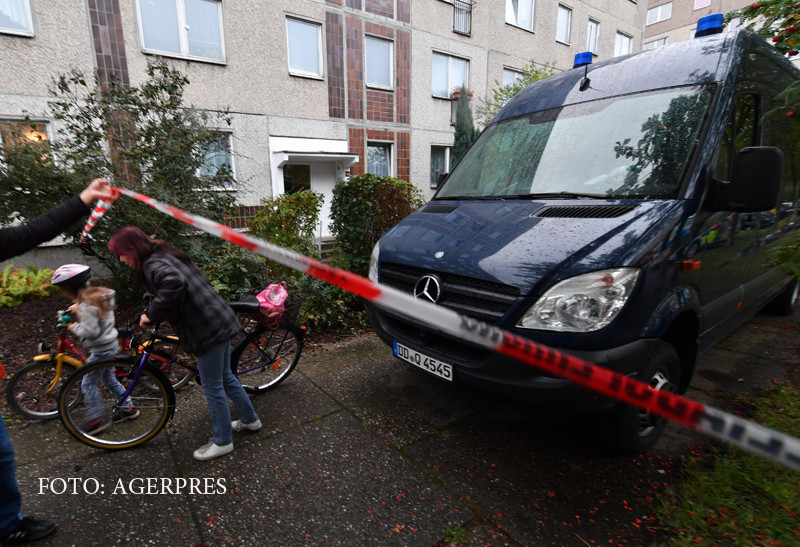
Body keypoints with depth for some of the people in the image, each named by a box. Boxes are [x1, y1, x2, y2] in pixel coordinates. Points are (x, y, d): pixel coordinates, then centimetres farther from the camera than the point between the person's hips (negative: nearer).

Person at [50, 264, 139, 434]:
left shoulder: (86, 306, -24)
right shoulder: (98, 295, 3)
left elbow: (91, 331, -28)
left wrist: (74, 327, -12)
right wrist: (77, 311, 6)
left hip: (101, 350, -10)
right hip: (112, 345, 10)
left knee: (88, 384, 6)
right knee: (109, 378, 22)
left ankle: (97, 419, 16)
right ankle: (128, 408, 29)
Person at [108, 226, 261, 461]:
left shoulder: (153, 264, -15)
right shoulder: (167, 255, 14)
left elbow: (174, 283, -37)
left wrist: (152, 315, -24)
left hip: (209, 330, -10)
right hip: (221, 321, 10)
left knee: (213, 388, 6)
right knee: (225, 377, 24)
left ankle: (222, 441, 23)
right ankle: (250, 419, 39)